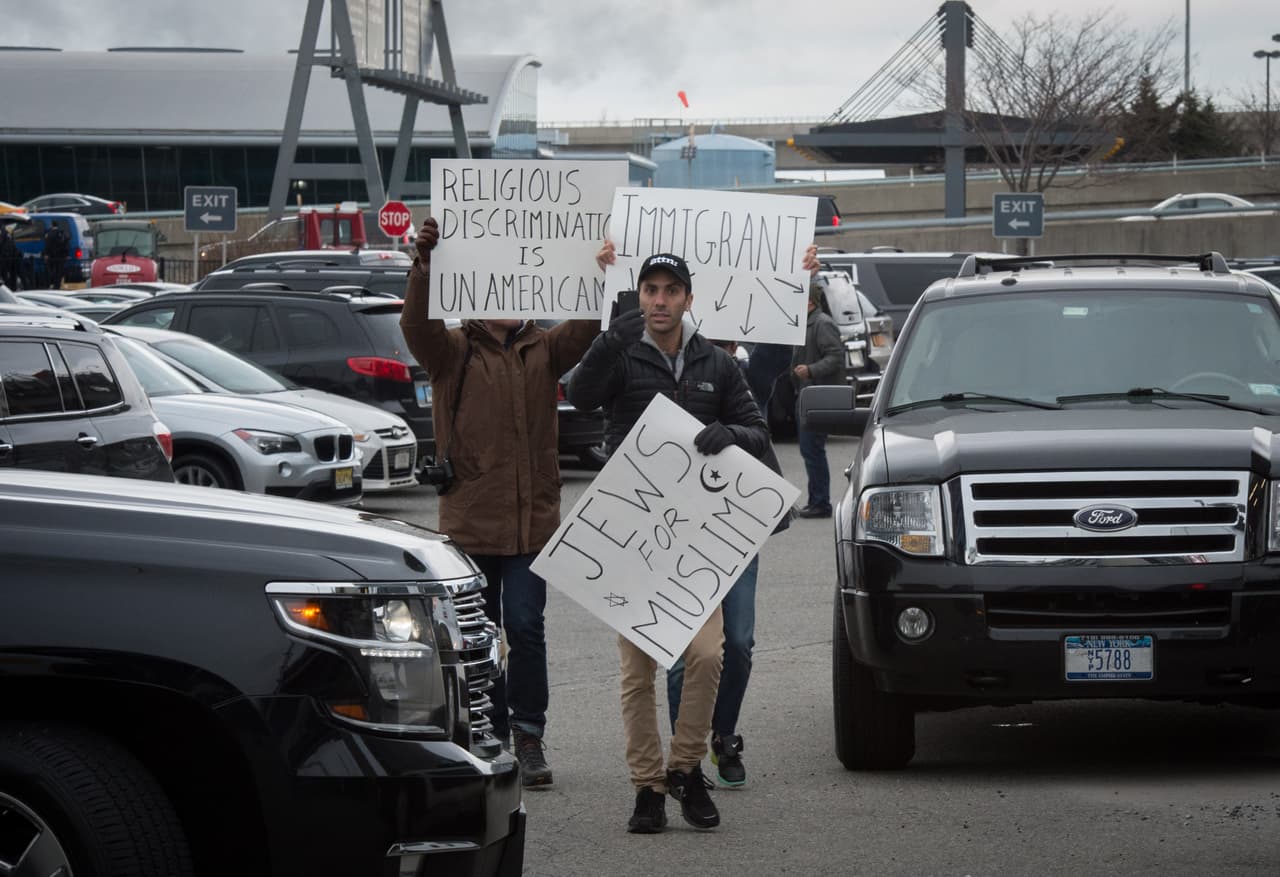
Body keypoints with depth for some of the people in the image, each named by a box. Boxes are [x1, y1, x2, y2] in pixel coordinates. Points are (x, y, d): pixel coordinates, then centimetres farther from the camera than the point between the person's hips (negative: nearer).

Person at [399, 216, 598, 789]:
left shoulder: (545, 350, 8)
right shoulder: (454, 350, 2)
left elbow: (588, 325, -7)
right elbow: (418, 325, -17)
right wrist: (424, 266, -34)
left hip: (533, 518, 1)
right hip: (469, 518, 0)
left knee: (525, 628, -6)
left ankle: (529, 738, 2)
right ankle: (491, 737, 18)